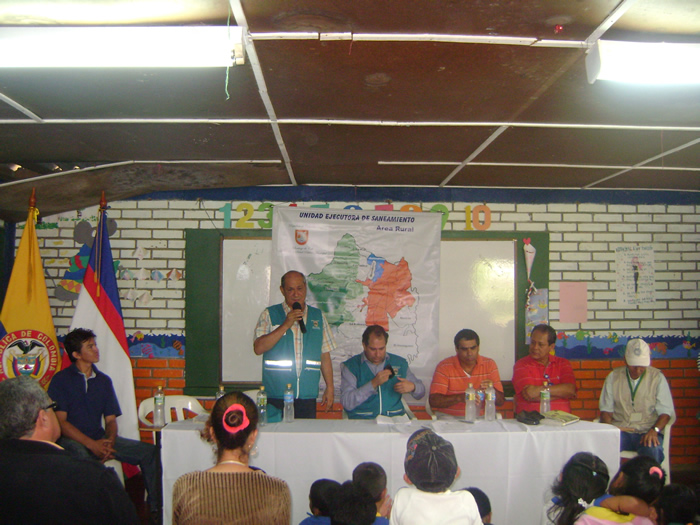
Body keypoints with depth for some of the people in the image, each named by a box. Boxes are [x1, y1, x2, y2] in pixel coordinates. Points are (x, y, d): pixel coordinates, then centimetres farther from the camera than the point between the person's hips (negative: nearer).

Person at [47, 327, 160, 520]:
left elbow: (110, 419, 13)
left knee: (149, 451, -11)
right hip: (71, 440, -5)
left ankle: (156, 510, -5)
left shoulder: (103, 380, 15)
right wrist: (92, 444, -20)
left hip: (99, 438, 5)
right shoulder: (61, 380, 0)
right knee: (81, 455, -42)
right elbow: (60, 422, -8)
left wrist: (110, 441, -11)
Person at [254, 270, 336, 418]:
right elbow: (258, 348, -8)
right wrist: (286, 325, -13)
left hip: (307, 396, 2)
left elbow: (325, 355, 13)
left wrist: (330, 388, 8)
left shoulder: (318, 316, 13)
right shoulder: (269, 314, 4)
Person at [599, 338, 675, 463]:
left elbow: (665, 412, 2)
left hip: (647, 431, -1)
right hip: (619, 431, 1)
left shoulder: (657, 377, 7)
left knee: (652, 450, -35)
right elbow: (606, 409, 9)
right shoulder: (613, 377, 10)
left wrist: (654, 430, -17)